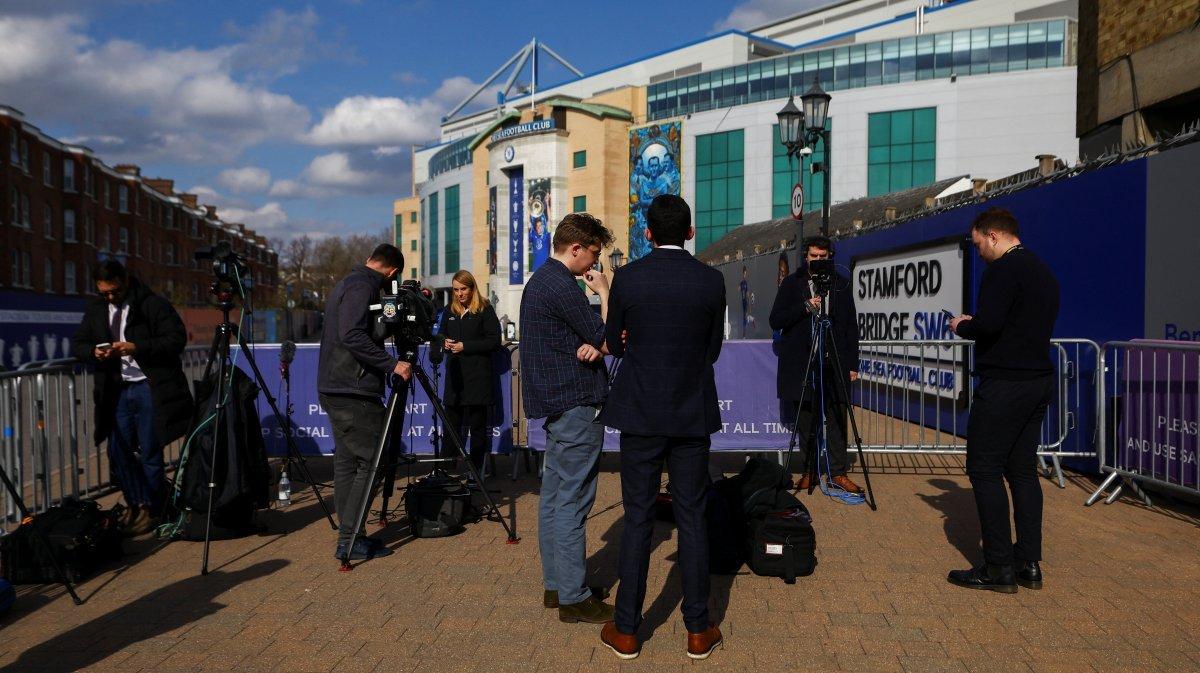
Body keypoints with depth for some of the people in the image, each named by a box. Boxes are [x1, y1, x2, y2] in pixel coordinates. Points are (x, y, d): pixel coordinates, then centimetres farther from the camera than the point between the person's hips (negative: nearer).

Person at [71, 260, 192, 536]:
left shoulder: (153, 304, -6)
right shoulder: (95, 310, 13)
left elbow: (177, 338, -12)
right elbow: (77, 344, 18)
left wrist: (137, 348, -21)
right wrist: (93, 351, -6)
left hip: (149, 388, -6)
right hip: (116, 391, 6)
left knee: (150, 452, -1)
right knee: (118, 451, 9)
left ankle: (151, 509, 13)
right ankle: (135, 504, 25)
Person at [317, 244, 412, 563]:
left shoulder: (346, 283, 19)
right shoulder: (361, 287, -12)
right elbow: (352, 335, -24)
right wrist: (392, 364, -20)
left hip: (334, 391, 10)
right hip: (352, 393, -10)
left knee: (346, 461, 11)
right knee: (370, 461, -6)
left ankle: (349, 536, 17)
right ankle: (349, 539, -4)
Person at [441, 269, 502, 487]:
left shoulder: (485, 310, -2)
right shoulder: (450, 311, 15)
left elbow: (494, 341, -8)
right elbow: (442, 333, 25)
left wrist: (465, 346, -13)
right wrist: (445, 343, 2)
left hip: (478, 377, -5)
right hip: (454, 376, 5)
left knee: (477, 427, 1)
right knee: (451, 425, 6)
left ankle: (475, 476, 9)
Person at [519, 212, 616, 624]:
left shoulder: (539, 280, 15)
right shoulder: (562, 286, -16)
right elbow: (607, 339, -13)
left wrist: (585, 345, -7)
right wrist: (604, 293, -2)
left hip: (554, 403, 10)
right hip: (577, 405, -10)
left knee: (553, 494, 13)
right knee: (573, 501, -5)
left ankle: (555, 585, 22)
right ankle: (573, 597, 2)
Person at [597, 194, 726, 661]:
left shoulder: (627, 278, -6)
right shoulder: (712, 280, -3)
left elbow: (614, 345, 4)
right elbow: (713, 349, 5)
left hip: (641, 412, -1)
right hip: (693, 415, 1)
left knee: (638, 518, 7)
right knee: (691, 517, 9)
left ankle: (627, 631, 15)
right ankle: (698, 631, 17)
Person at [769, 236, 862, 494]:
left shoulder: (841, 284, 9)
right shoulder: (791, 284, 6)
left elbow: (851, 325, 9)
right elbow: (775, 320, 0)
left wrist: (853, 364, 4)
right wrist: (806, 306, -13)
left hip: (835, 363, 1)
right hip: (800, 364, -1)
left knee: (837, 419, 0)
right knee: (806, 421, 4)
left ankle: (838, 472, 9)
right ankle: (809, 471, 15)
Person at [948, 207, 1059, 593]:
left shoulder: (1003, 269, -13)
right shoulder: (1045, 272, 17)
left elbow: (988, 323, -23)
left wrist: (961, 327, -2)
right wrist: (975, 324, 15)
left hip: (1003, 384, -9)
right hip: (1040, 379, 10)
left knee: (984, 468, -3)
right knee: (1023, 469, 12)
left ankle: (999, 567, -1)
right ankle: (1029, 564, 16)